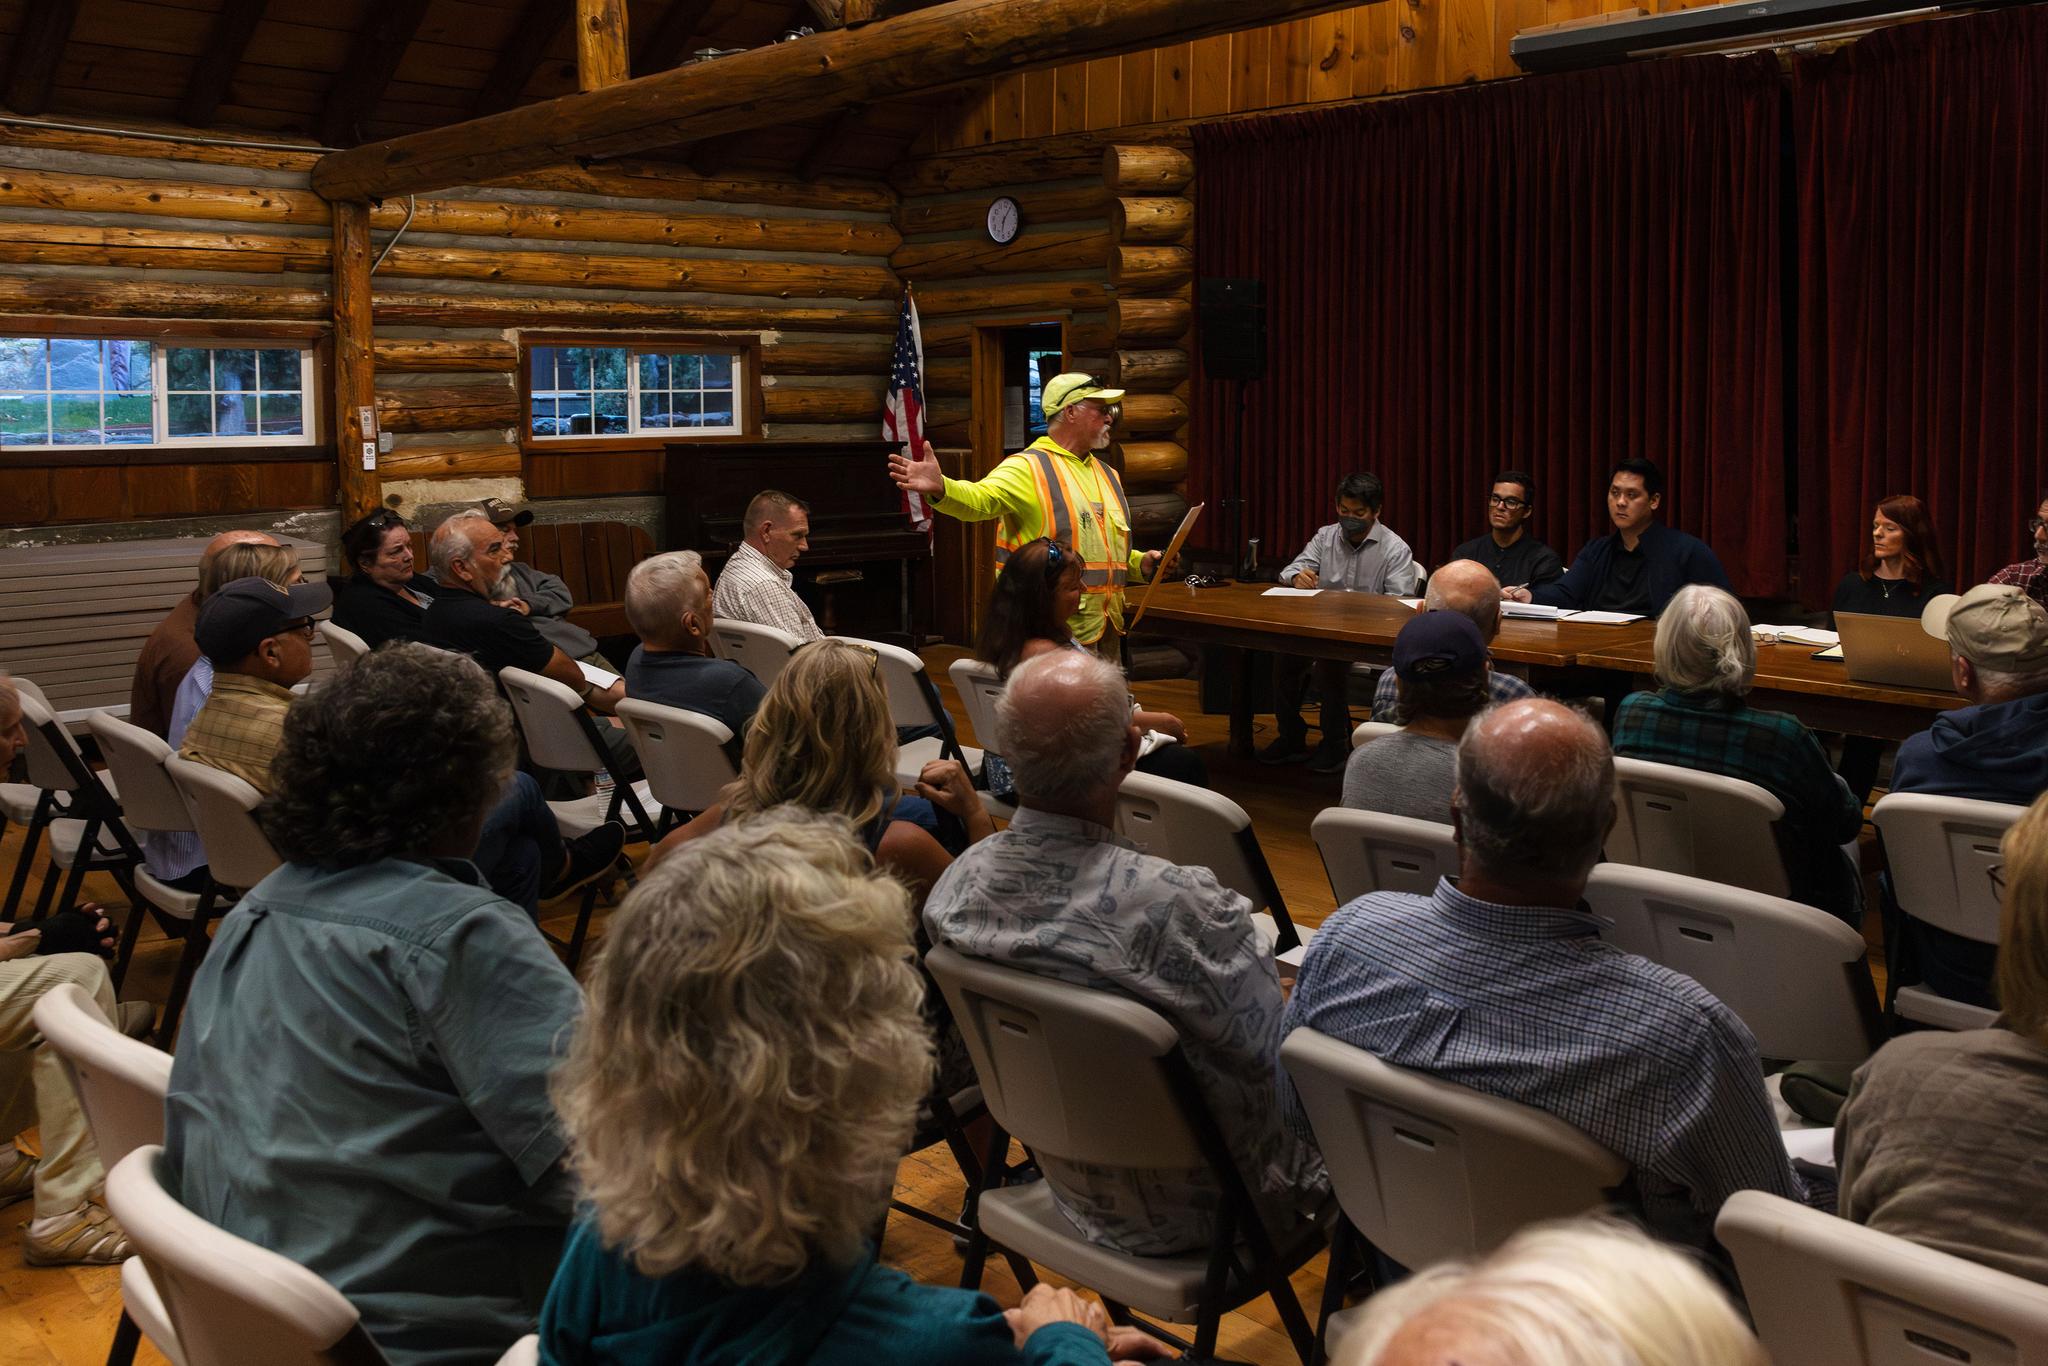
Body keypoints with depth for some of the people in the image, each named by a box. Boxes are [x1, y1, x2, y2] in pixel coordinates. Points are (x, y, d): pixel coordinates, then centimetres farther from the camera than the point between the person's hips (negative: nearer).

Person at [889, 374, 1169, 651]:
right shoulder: (1028, 468, -10)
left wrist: (1141, 563, 7)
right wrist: (940, 488, -51)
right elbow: (981, 499, -30)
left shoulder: (1108, 475, 17)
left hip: (1107, 630, 8)